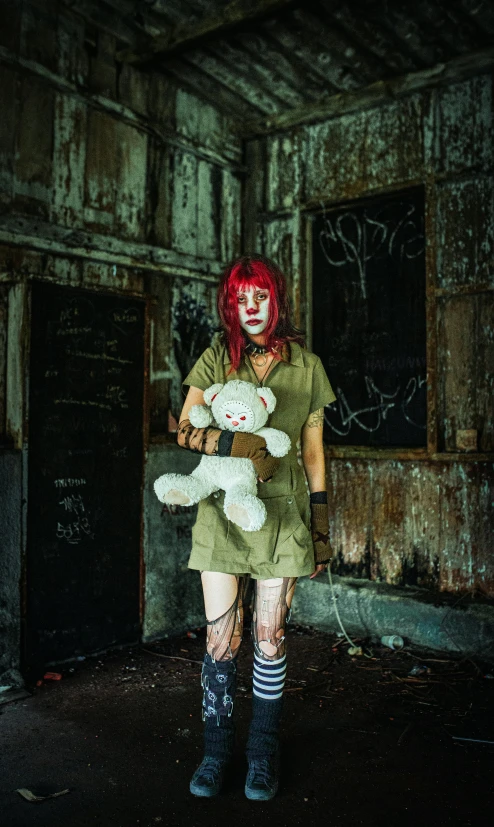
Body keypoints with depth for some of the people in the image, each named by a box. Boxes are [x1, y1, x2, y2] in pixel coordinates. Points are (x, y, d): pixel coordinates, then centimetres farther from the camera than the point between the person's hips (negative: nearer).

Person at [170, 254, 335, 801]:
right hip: (222, 508, 0)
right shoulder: (215, 359, 6)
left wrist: (321, 527, 7)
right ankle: (216, 750, 24)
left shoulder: (306, 366, 7)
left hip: (281, 510, 0)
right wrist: (229, 443, -22)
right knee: (221, 635, 4)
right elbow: (184, 429, -2)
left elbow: (313, 452, 8)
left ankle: (263, 753, 25)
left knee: (269, 636, 6)